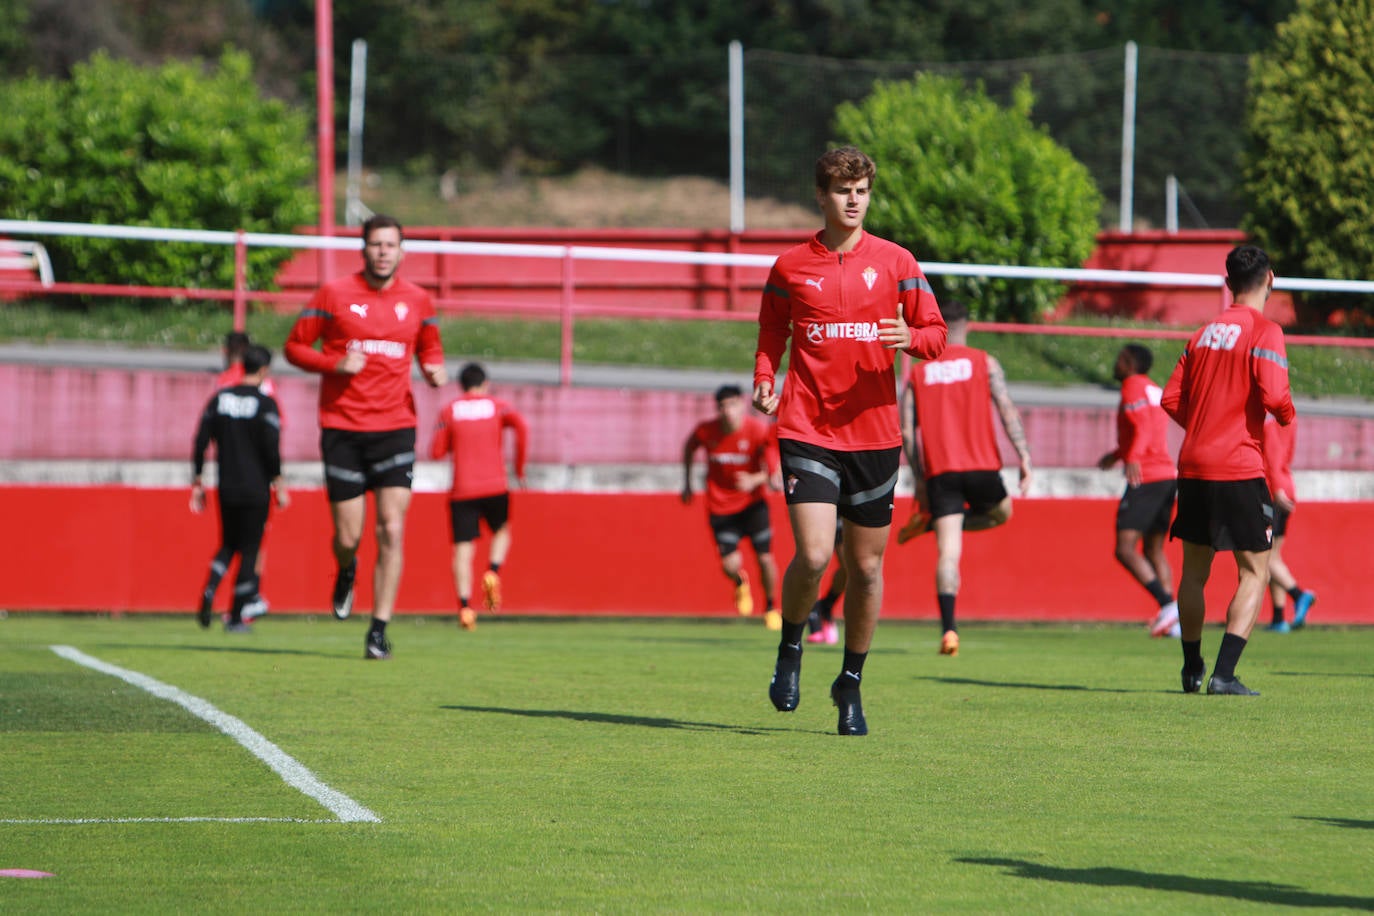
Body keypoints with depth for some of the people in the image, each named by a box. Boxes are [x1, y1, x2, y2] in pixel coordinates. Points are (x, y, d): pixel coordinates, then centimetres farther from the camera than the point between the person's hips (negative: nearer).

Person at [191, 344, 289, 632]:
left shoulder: (219, 399, 5)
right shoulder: (265, 403, -8)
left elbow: (200, 443, 4)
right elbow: (272, 449, -13)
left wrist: (197, 484, 11)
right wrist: (279, 485, -4)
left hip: (227, 489, 4)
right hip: (256, 488, -4)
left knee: (228, 545, 19)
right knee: (249, 549, 3)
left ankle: (209, 591, -6)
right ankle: (236, 616, 3)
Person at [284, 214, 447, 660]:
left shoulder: (417, 300, 8)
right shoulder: (333, 294, 0)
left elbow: (430, 347, 23)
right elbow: (295, 346, 5)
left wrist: (435, 368, 0)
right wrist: (335, 364, -13)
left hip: (395, 427, 1)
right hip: (342, 429, -1)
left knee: (392, 530, -11)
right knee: (349, 537, 0)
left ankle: (379, 630, -6)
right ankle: (346, 572, 38)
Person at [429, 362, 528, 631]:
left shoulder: (450, 411, 7)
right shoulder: (497, 406, 6)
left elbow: (436, 452, 2)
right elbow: (521, 427, -13)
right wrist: (519, 467, -3)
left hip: (462, 491, 0)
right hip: (495, 487, 0)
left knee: (463, 548, -3)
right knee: (501, 532, 24)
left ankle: (465, 606, -19)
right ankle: (493, 573, -4)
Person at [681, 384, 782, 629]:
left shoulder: (759, 430, -16)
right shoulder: (705, 431, -11)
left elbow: (773, 470, -14)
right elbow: (689, 448, 13)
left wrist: (754, 481, -33)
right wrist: (687, 482, 15)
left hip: (753, 502, -1)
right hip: (720, 505, 1)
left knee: (765, 558, -8)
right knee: (729, 565, -10)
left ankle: (770, 608, 18)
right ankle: (741, 584, 29)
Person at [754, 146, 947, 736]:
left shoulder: (896, 262, 4)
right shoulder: (789, 266, 5)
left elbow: (936, 334, 6)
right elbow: (771, 333, 17)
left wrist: (910, 338, -17)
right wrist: (764, 382, -2)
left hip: (874, 432, 1)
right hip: (806, 428, -1)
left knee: (866, 565, 5)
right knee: (813, 555, -17)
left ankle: (851, 684, 22)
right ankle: (790, 649, 12)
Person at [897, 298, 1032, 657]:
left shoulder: (917, 373, 11)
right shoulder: (984, 362, 5)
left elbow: (907, 432, 7)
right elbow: (1007, 411, -5)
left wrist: (919, 480, 13)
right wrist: (1025, 458, -5)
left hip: (939, 470, 2)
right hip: (981, 465, -2)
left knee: (948, 552, -4)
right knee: (1001, 513, 30)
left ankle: (948, 629, -17)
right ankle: (929, 522, 14)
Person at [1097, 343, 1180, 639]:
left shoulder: (1133, 388, -6)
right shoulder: (1156, 391, 22)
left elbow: (1143, 426, -22)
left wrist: (1133, 458, -37)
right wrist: (1118, 454, 49)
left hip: (1145, 479, -9)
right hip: (1167, 474, 9)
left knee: (1125, 550, -11)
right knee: (1154, 550, 13)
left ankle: (1167, 604, -23)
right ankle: (1171, 621, 5)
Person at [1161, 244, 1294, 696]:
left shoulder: (1205, 332, 12)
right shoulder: (1264, 332, -8)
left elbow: (1171, 399, 11)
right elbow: (1273, 396, -20)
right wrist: (1288, 414, 2)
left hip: (1193, 467, 6)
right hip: (1239, 470, -6)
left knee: (1194, 571, 16)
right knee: (1254, 573, 0)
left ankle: (1192, 670, 25)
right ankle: (1224, 673, -11)